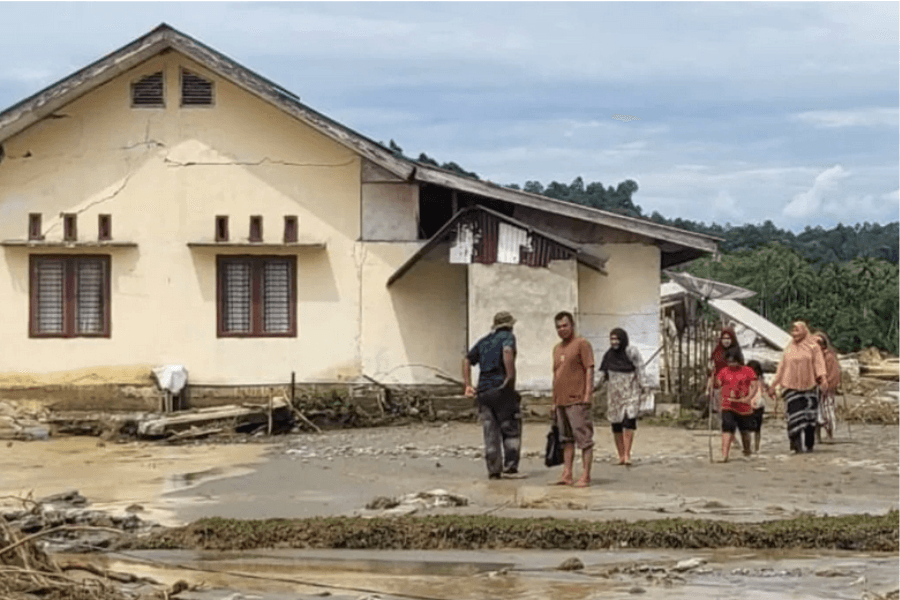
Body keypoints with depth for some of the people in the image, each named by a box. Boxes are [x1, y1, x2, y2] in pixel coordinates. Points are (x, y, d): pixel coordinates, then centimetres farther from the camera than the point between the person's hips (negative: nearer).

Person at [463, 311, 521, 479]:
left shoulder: (483, 341, 20)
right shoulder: (507, 337, 1)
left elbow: (467, 360, 13)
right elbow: (508, 352, -21)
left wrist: (468, 385, 10)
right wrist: (510, 377, -21)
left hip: (483, 391, 5)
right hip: (502, 389, -5)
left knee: (490, 432, 6)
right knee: (511, 429, 5)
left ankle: (493, 469, 1)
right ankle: (510, 463, -5)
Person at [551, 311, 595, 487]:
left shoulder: (582, 344, -3)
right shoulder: (557, 348, 20)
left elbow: (589, 370, -8)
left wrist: (587, 395, -16)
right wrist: (554, 402, 20)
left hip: (577, 400, -8)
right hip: (561, 401, 8)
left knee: (584, 438, -8)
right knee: (566, 439, 9)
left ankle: (585, 476, -10)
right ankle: (567, 474, 11)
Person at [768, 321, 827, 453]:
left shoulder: (813, 347, 6)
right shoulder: (789, 349, 16)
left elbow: (819, 363, -4)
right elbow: (782, 367, 20)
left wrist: (821, 376, -24)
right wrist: (774, 385, 18)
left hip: (808, 386, -2)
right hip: (792, 387, 2)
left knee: (809, 416, -1)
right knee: (795, 416, -10)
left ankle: (808, 444, 9)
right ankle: (798, 445, -12)